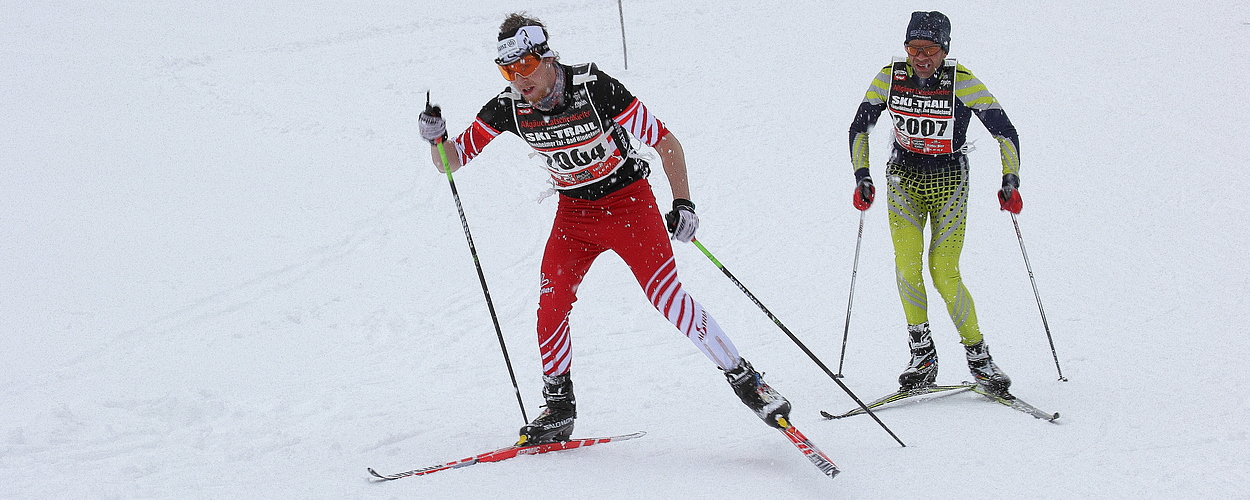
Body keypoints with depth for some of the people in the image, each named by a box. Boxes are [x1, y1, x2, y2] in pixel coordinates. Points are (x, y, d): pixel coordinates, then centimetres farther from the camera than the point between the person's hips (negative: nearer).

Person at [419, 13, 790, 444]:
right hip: (574, 212, 4)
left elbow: (665, 141, -16)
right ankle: (559, 408, 9)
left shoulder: (595, 89, -25)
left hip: (629, 202, -4)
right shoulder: (506, 109, -14)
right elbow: (451, 162, -5)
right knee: (551, 306, -10)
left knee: (667, 297, -16)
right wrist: (436, 138, -27)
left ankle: (745, 379, -4)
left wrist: (683, 203, -22)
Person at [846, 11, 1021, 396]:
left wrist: (1010, 182, -21)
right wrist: (862, 176, -9)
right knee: (907, 265, -17)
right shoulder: (889, 78, -9)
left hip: (949, 183, -2)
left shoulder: (961, 82, -16)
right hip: (904, 179, 2)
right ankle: (922, 357, -5)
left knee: (944, 274, -12)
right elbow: (859, 128, 2)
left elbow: (1005, 132, -11)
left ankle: (978, 356, 4)